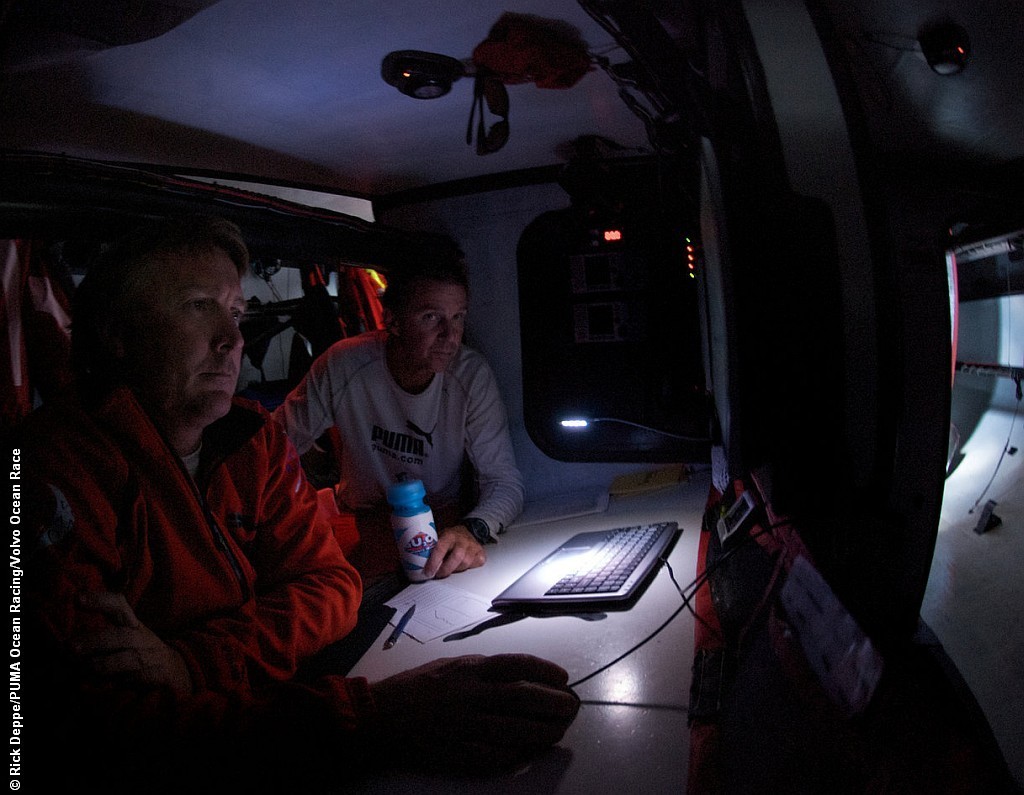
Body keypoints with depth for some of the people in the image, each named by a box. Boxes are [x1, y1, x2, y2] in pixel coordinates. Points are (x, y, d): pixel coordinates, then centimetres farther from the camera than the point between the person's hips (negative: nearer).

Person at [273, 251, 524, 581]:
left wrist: (473, 529, -39)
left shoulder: (472, 375, -16)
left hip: (444, 518, 0)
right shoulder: (342, 365, -16)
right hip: (361, 515, 1)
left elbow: (505, 481, -17)